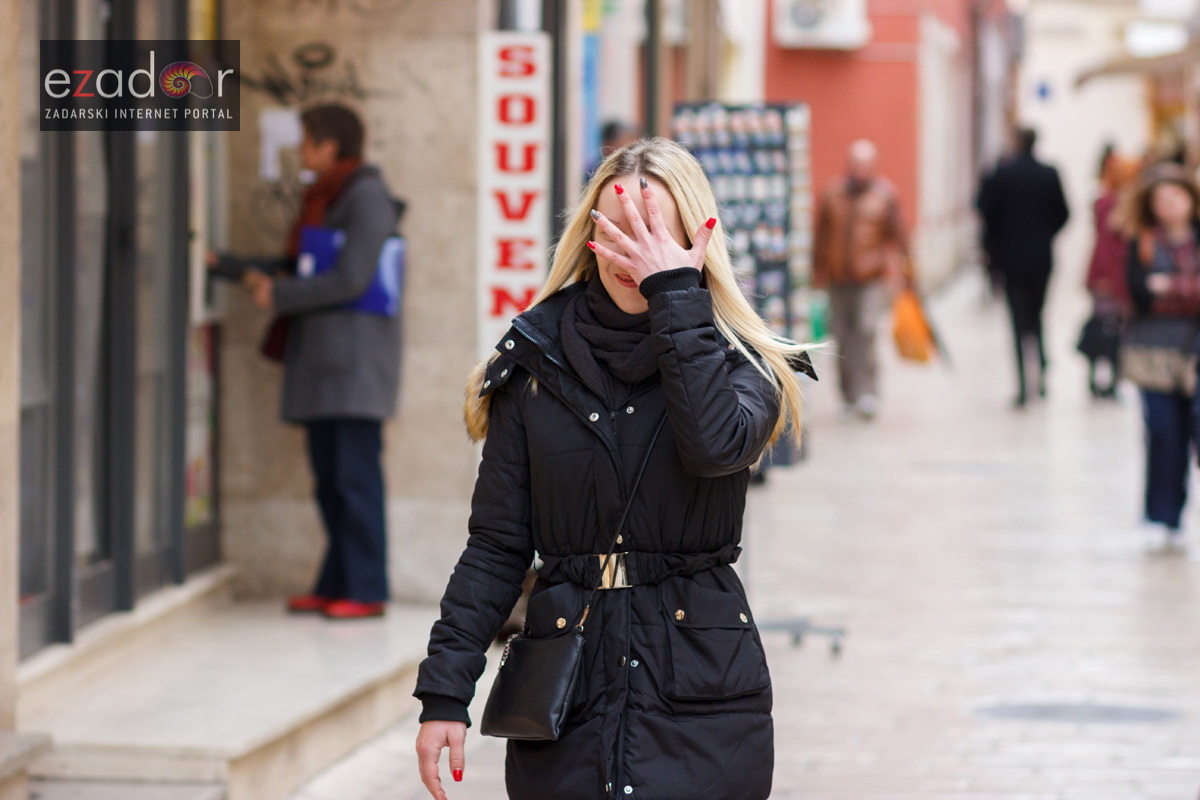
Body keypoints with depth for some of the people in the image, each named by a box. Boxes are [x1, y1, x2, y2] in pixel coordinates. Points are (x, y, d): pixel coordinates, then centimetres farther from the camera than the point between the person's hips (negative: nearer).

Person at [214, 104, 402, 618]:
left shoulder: (367, 198, -11)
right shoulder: (324, 198, 19)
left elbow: (350, 279, -19)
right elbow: (295, 269, 25)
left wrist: (279, 296, -11)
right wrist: (225, 265, 20)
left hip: (356, 355, -9)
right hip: (322, 358, 9)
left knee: (356, 474, -9)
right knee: (328, 474, 9)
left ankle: (367, 591, -8)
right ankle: (335, 585, 13)